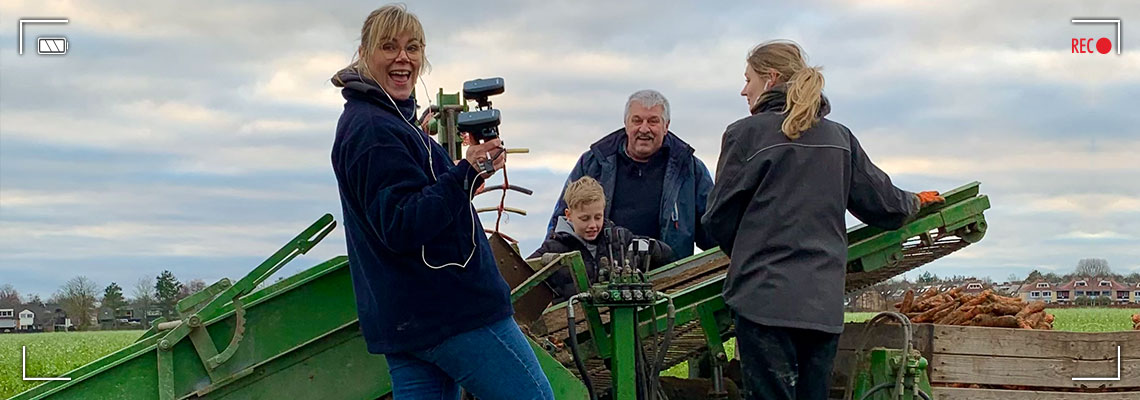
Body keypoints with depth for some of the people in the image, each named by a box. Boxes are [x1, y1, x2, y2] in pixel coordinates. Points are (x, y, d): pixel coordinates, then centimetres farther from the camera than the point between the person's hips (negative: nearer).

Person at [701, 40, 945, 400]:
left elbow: (719, 219, 1)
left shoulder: (746, 134, -3)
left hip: (765, 298, -5)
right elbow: (885, 205, 15)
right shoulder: (839, 137, 12)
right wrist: (915, 203, 39)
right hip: (825, 303, 5)